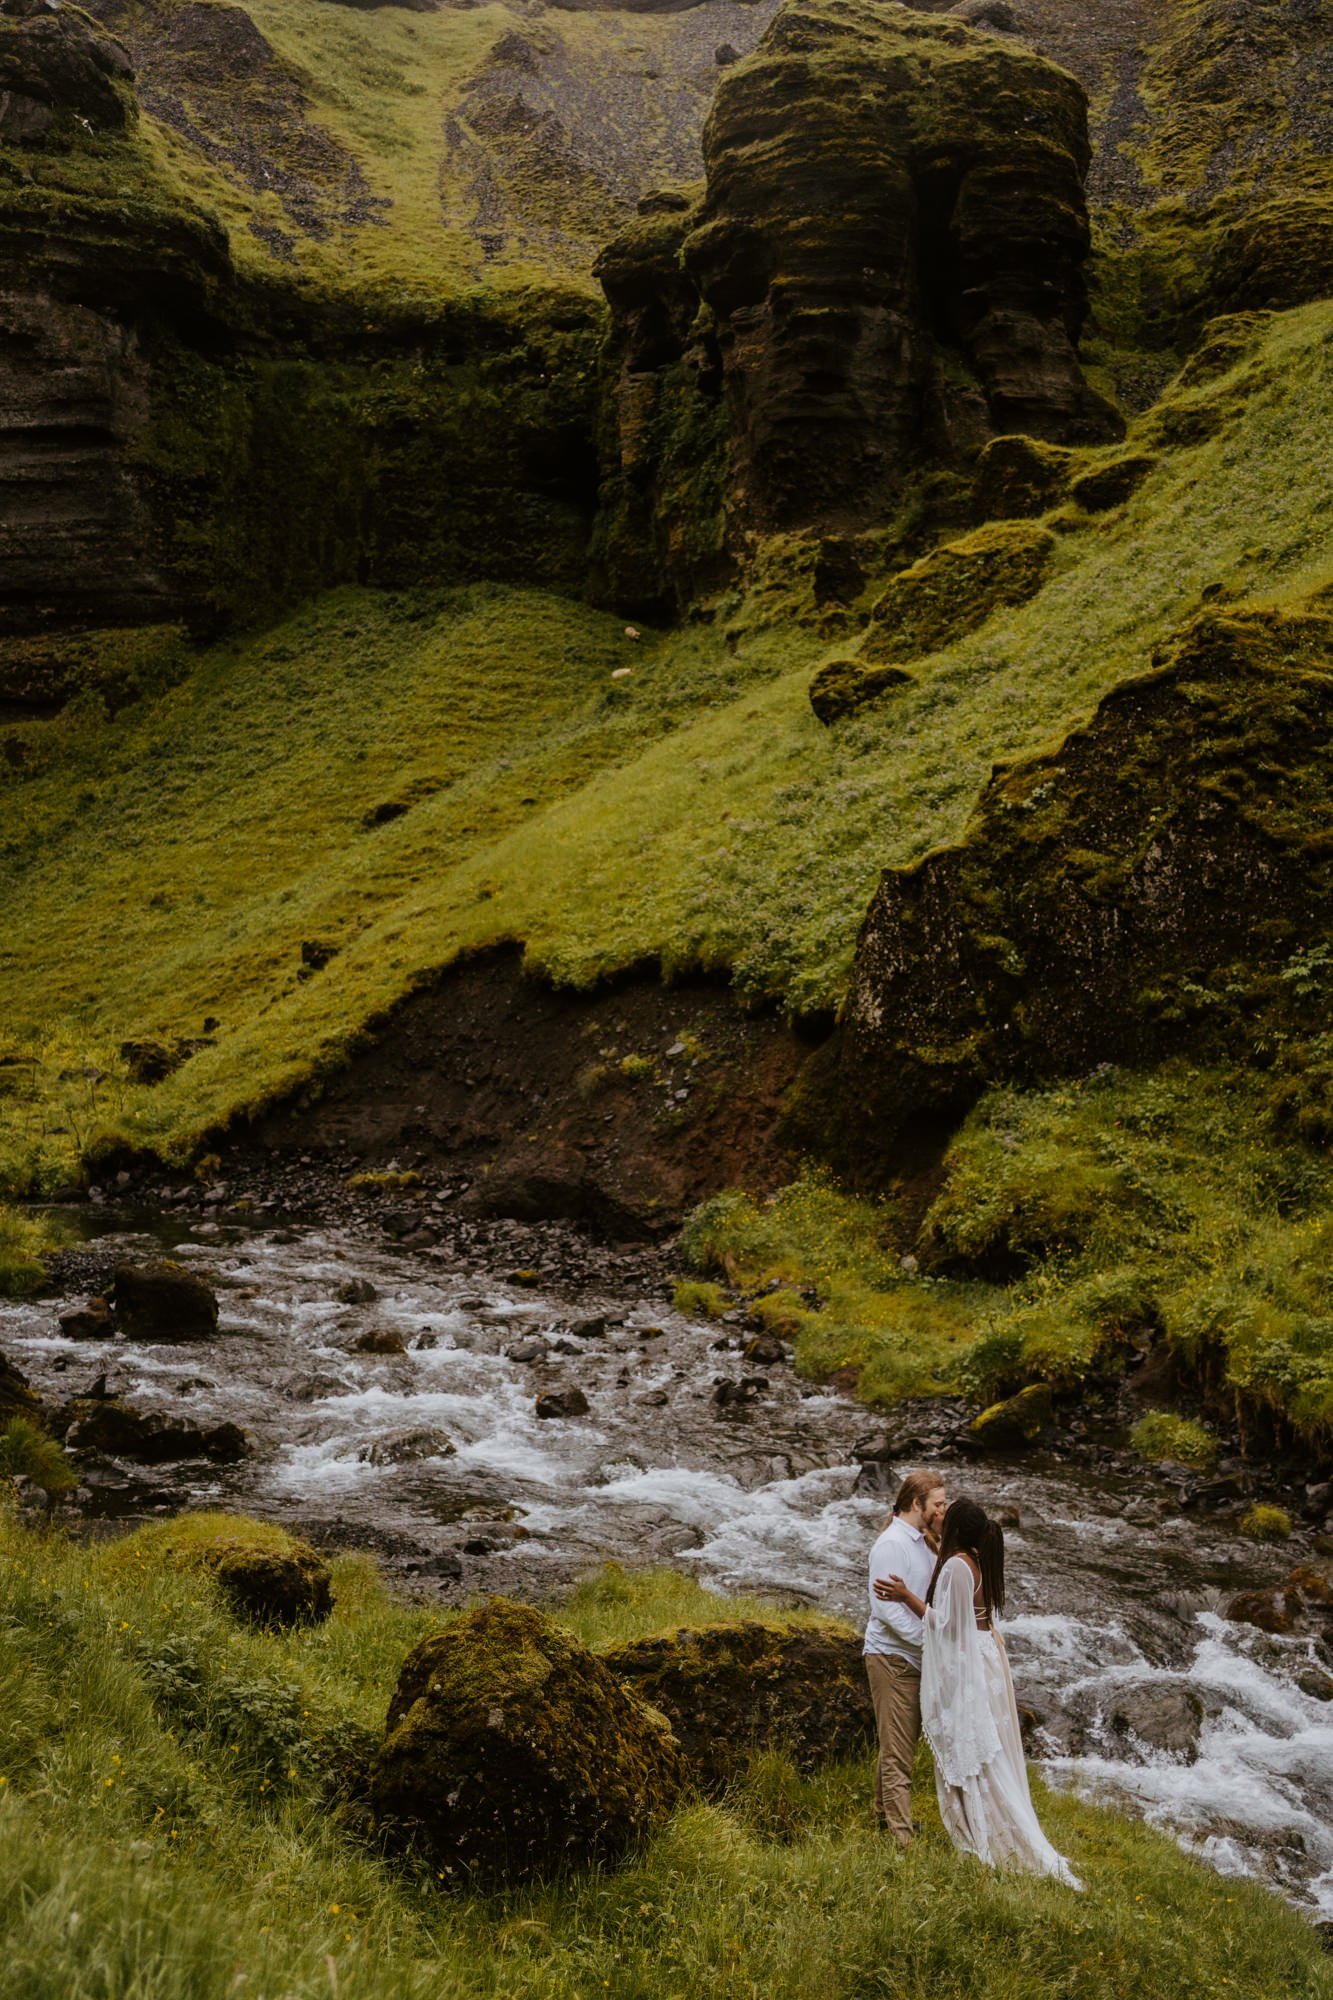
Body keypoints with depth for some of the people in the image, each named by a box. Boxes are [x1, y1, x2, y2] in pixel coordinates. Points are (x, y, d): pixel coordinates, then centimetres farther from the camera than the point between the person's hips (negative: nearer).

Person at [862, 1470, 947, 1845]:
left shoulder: (922, 1543, 11)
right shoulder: (892, 1544, -17)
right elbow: (888, 1608, -23)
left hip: (914, 1658, 9)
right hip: (892, 1658, -9)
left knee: (899, 1744, 19)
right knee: (897, 1750, -5)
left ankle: (885, 1814, 32)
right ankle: (902, 1835, -1)